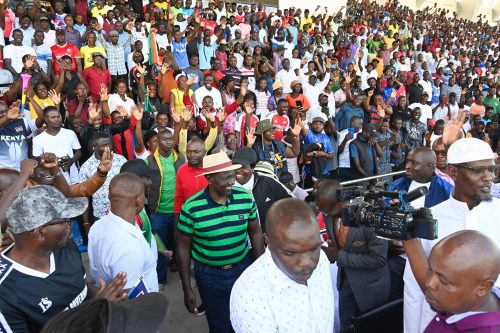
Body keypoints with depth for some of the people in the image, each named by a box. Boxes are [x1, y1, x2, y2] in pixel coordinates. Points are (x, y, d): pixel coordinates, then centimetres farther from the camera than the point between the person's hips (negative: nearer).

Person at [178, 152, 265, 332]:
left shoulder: (246, 198, -10)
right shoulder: (191, 207, -17)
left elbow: (255, 232, 4)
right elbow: (184, 247, -7)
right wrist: (187, 289, -4)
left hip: (242, 268, 3)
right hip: (209, 275, -2)